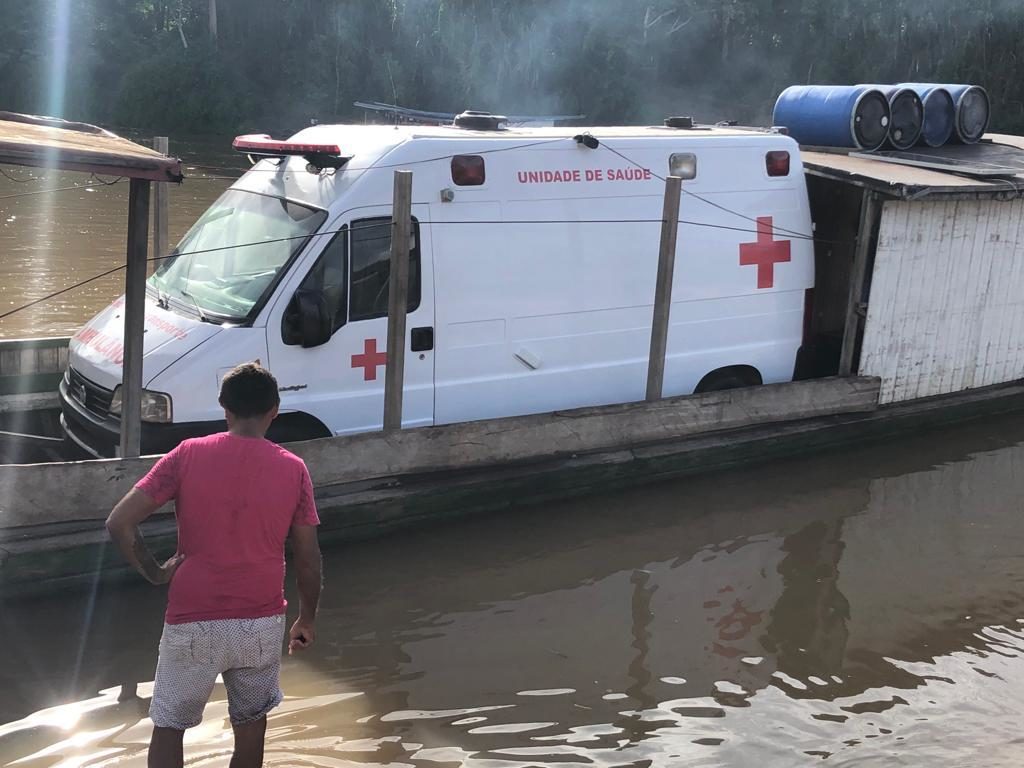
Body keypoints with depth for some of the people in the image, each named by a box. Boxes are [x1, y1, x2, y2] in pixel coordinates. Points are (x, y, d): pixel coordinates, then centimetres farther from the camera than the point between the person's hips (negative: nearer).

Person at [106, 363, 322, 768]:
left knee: (168, 729, 16)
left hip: (193, 623, -1)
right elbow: (308, 557, 1)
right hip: (262, 622, 2)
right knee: (251, 728, 21)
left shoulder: (188, 455, -7)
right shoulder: (293, 468, -4)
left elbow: (119, 522, -12)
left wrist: (154, 572, 1)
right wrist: (307, 619, 13)